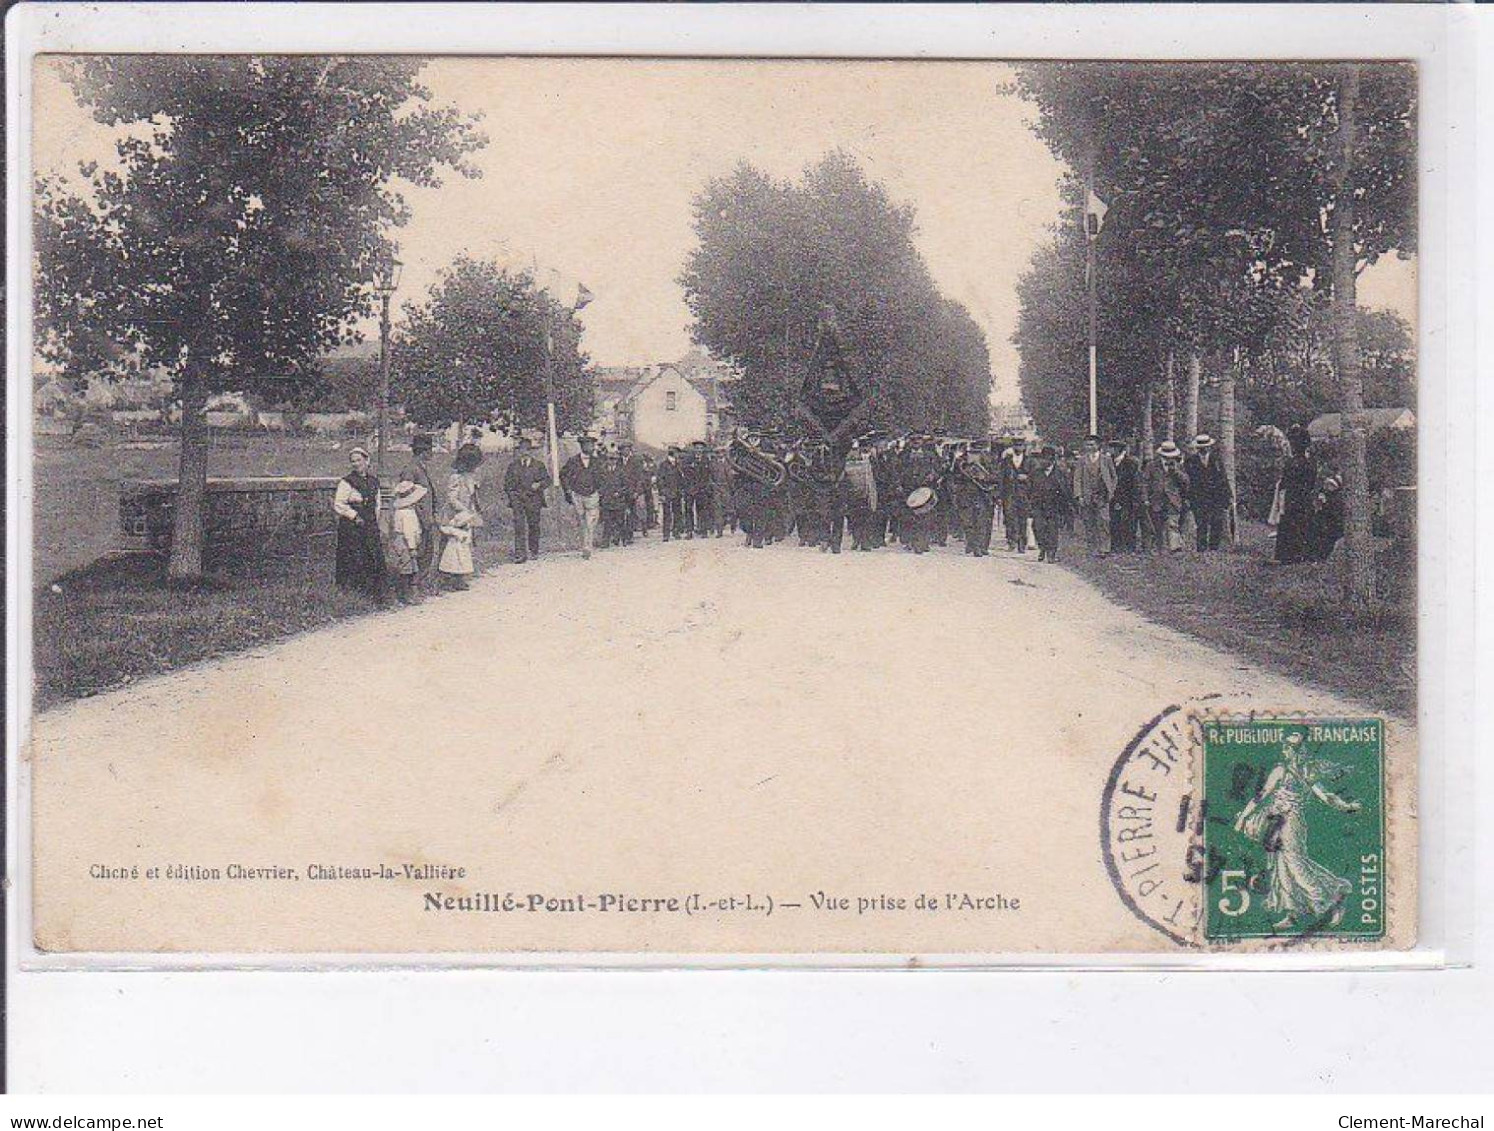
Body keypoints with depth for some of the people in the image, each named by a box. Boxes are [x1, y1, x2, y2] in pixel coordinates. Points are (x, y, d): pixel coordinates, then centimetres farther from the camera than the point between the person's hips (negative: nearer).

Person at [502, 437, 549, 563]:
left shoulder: (538, 465, 7)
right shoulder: (513, 465, 9)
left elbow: (547, 479, 9)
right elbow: (507, 481, 16)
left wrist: (539, 485, -10)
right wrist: (510, 492, 2)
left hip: (534, 499, 1)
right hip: (517, 498, -1)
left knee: (534, 525, 6)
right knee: (519, 526, -11)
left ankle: (533, 551, 21)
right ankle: (520, 553, -14)